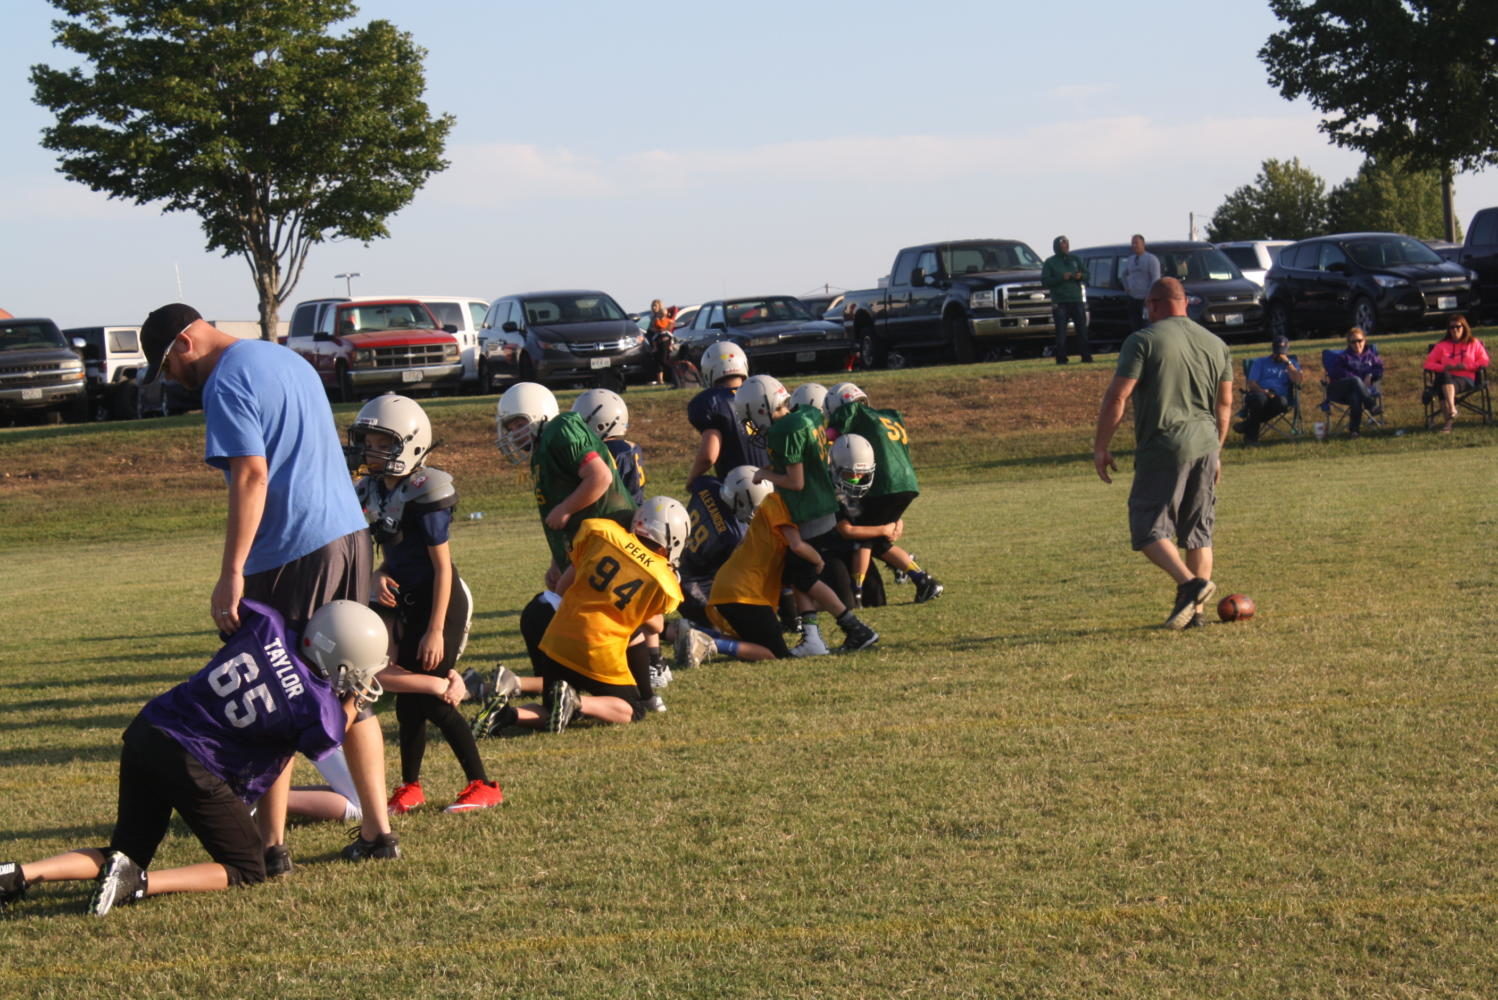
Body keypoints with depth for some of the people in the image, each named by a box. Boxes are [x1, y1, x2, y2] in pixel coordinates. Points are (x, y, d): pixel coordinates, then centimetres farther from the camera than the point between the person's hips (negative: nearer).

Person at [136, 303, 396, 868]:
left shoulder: (227, 383, -10)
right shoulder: (287, 359, 18)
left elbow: (252, 475, -20)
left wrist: (231, 575, -21)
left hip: (294, 551, -9)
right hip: (351, 533, 9)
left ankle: (270, 844, 4)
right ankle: (377, 831, 14)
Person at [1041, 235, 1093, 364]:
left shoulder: (1075, 259, 14)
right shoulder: (1050, 262, 4)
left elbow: (1087, 274, 15)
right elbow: (1045, 281, -5)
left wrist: (1081, 276, -9)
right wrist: (1061, 278, -16)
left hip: (1077, 300, 3)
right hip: (1059, 302, -3)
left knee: (1082, 329, -1)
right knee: (1061, 331, -6)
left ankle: (1086, 356, 3)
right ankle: (1061, 357, -2)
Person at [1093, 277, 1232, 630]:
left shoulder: (1143, 341, -5)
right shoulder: (1216, 343, 13)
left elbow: (1117, 397, -10)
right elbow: (1225, 403, 18)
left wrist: (1100, 448, -3)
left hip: (1163, 447, -6)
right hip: (1205, 446, 6)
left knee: (1148, 527, 0)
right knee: (1198, 531, 12)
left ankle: (1190, 584, -20)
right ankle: (1194, 610, 10)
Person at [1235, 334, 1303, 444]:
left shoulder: (1291, 364, 24)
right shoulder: (1260, 362, 20)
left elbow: (1298, 380, 3)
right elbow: (1252, 384, 7)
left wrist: (1287, 362, 1)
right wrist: (1264, 392, -14)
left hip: (1277, 397, 1)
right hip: (1259, 393, -1)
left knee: (1282, 402, -38)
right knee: (1260, 398, -40)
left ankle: (1248, 424, -25)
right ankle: (1252, 433, -21)